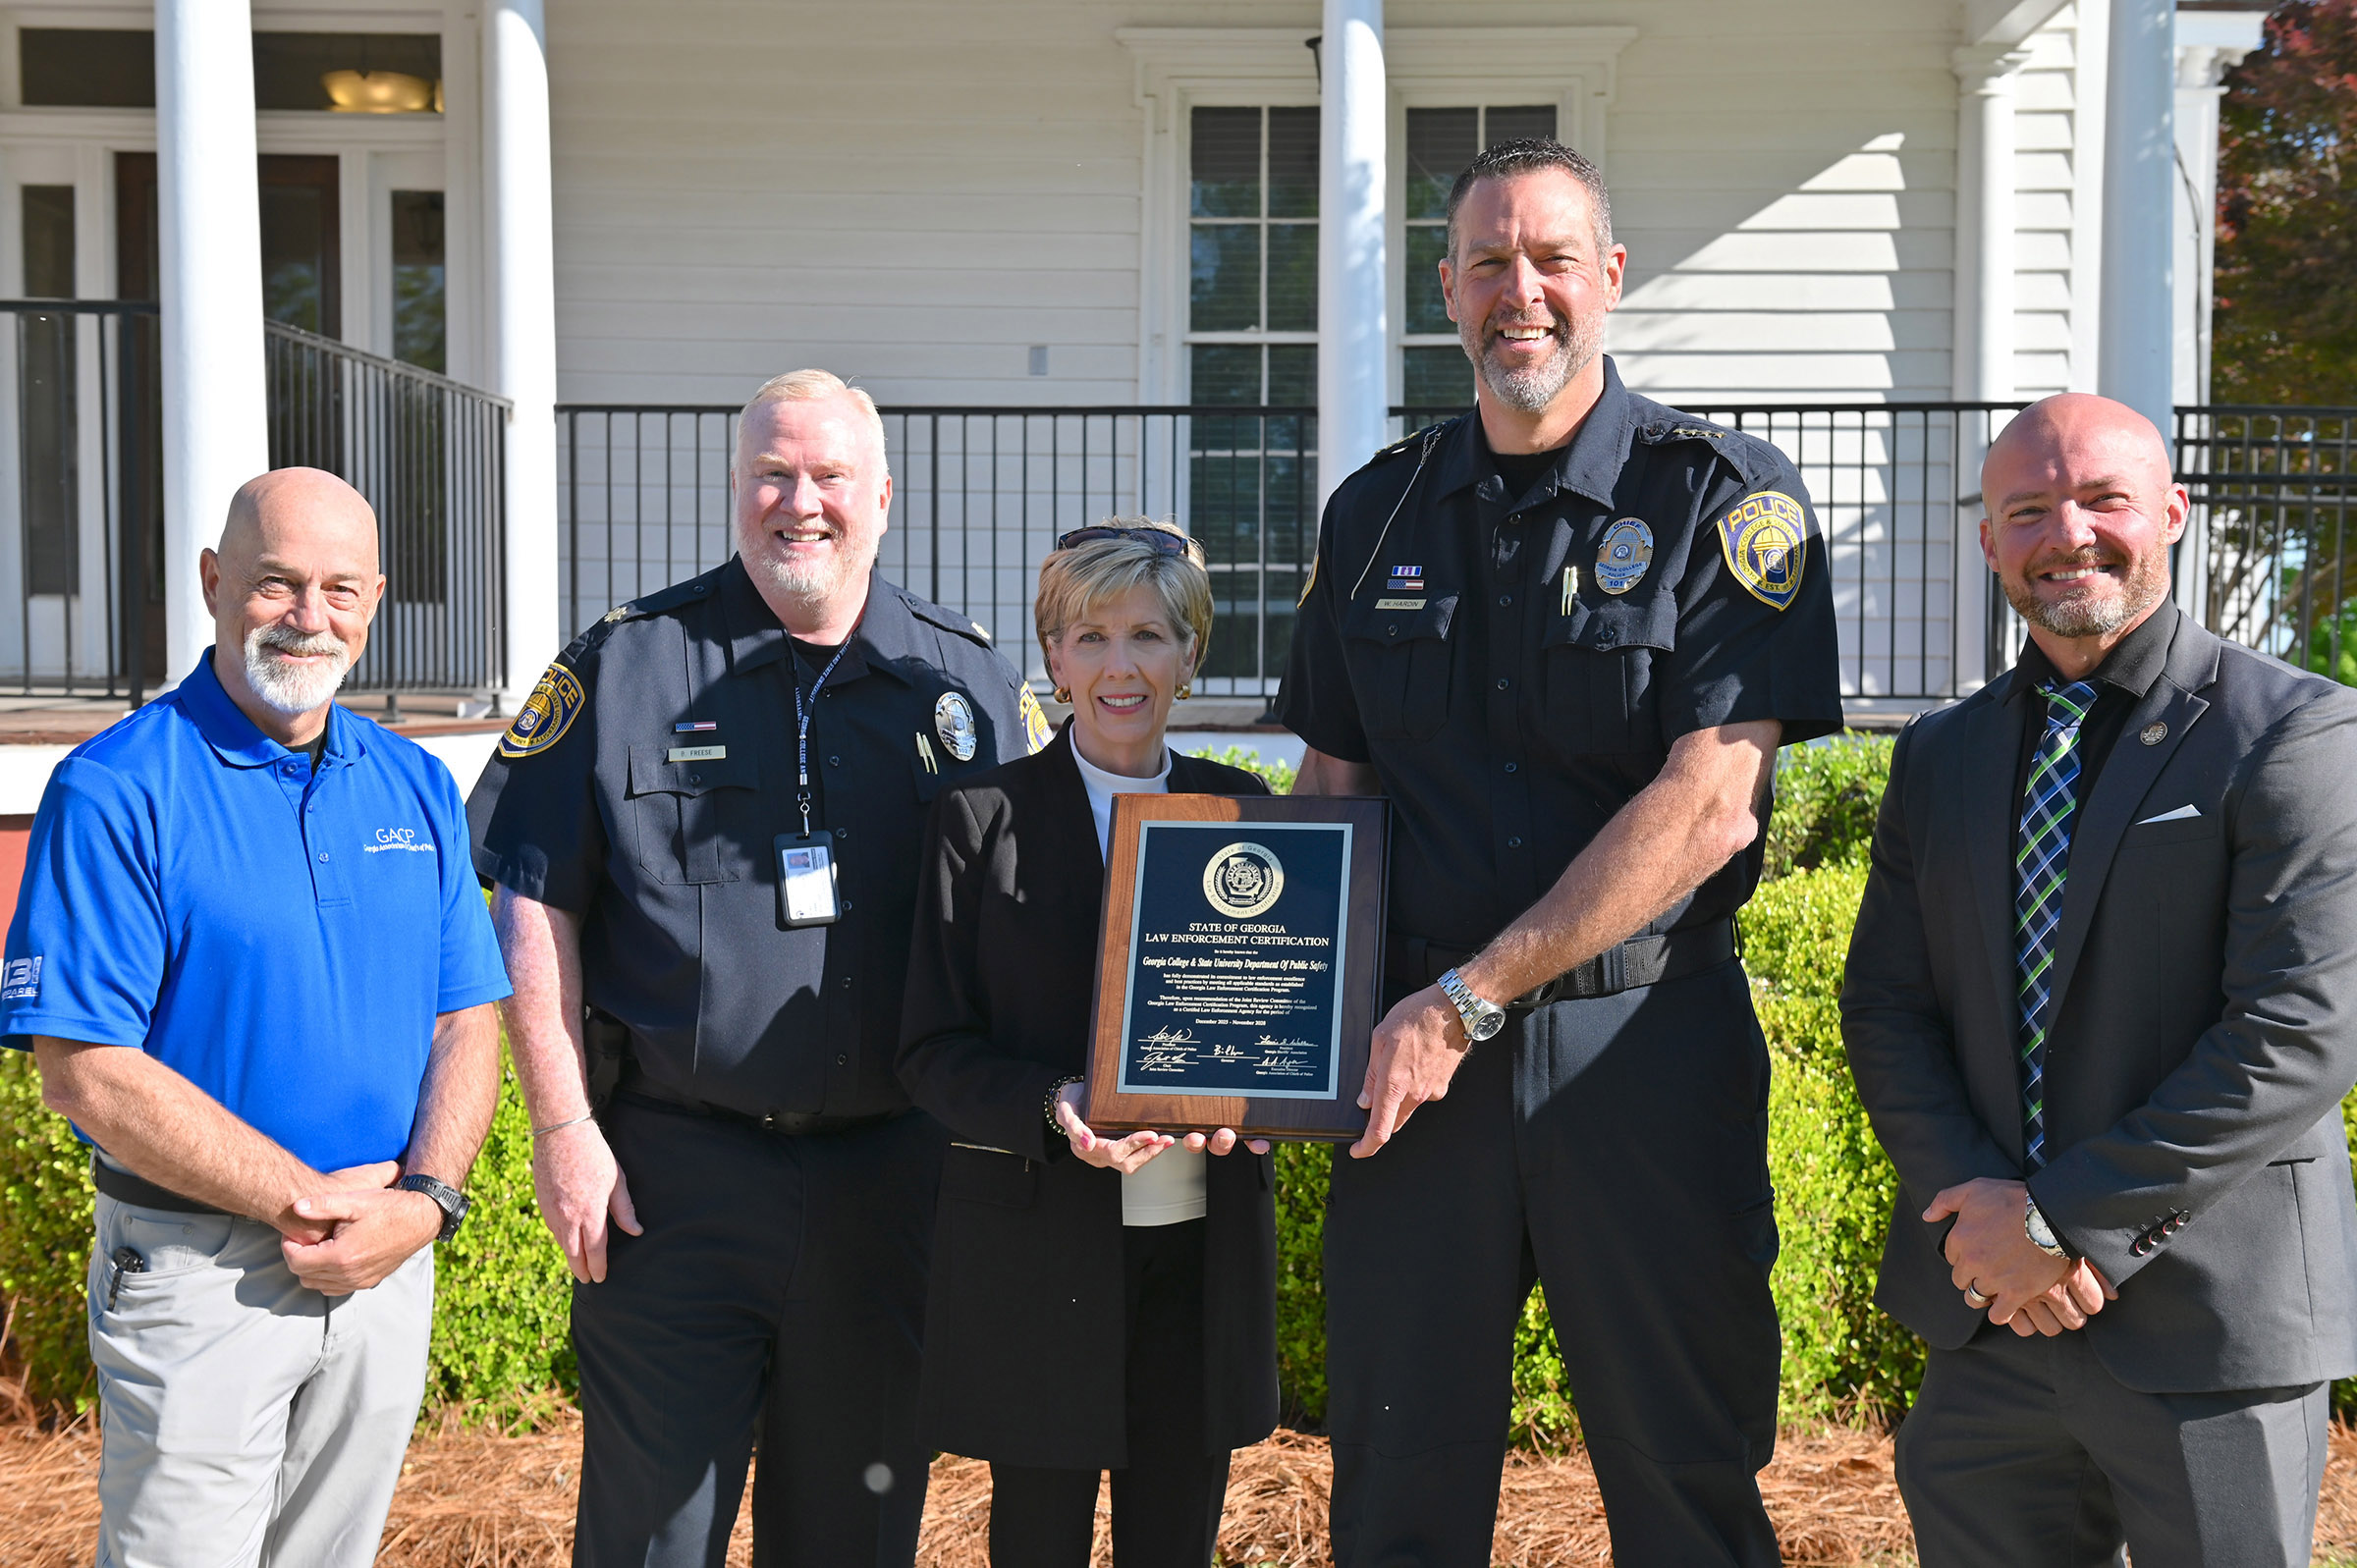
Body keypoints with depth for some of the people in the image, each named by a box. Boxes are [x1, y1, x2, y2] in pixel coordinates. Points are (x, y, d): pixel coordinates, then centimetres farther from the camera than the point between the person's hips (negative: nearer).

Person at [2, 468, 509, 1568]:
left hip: (390, 1270, 5)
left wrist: (423, 1200, -10)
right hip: (195, 1269, -5)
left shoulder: (415, 787, 7)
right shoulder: (116, 793, -10)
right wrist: (306, 1202, -15)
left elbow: (466, 1021, 7)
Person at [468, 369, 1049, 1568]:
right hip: (669, 1175, -2)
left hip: (888, 1178, 2)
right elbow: (532, 904, 0)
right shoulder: (628, 666, 0)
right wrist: (563, 1130, -6)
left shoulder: (967, 683, 6)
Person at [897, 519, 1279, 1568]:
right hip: (1037, 1252, -2)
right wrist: (1054, 1108, -21)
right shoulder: (981, 820, -1)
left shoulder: (1240, 811, 7)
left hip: (1203, 1244, 3)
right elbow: (933, 1052, -3)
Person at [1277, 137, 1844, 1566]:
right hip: (1417, 1058, 4)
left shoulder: (1726, 497, -4)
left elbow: (1710, 805, -13)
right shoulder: (1379, 512, 10)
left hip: (1648, 1048, -3)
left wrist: (1465, 1000, -14)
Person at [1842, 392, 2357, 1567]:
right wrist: (1978, 1206, -10)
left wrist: (2063, 1219, -17)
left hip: (2209, 1323, -4)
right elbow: (1885, 1010, 7)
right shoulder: (1939, 757, 10)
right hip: (1988, 1315, 5)